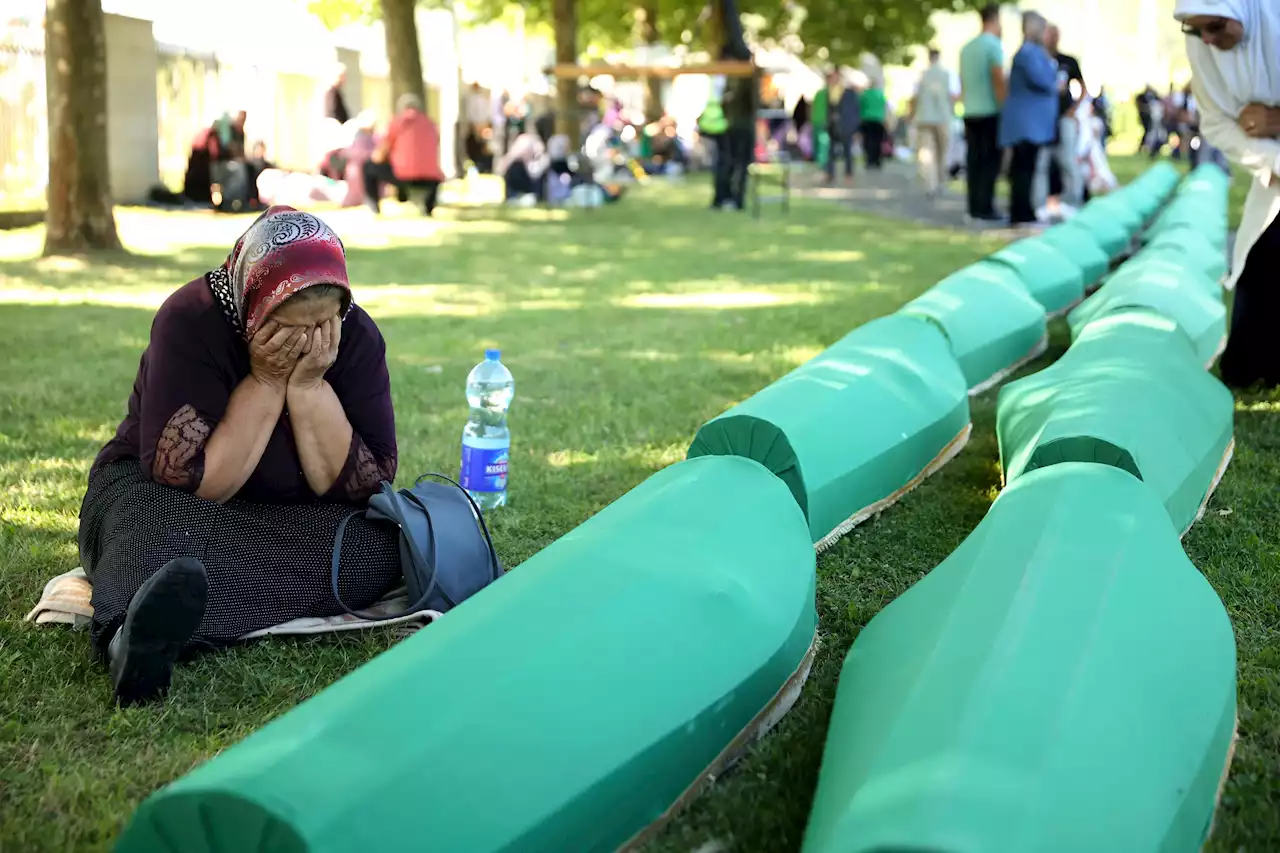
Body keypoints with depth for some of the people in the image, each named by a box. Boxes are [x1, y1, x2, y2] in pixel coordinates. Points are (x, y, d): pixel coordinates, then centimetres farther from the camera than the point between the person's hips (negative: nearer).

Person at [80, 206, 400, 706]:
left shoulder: (356, 336, -12)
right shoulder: (190, 322, -21)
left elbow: (363, 489, -15)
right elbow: (191, 483, -26)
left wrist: (308, 385, -25)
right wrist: (266, 382, -27)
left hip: (294, 521, 3)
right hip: (159, 497, -2)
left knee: (380, 541, -31)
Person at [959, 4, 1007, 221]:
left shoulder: (967, 48, 11)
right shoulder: (993, 45, -10)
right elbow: (1000, 81, -14)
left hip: (970, 113, 7)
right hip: (990, 112, -7)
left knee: (974, 160, 8)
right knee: (990, 161, -3)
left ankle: (974, 207, 8)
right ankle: (985, 208, -5)